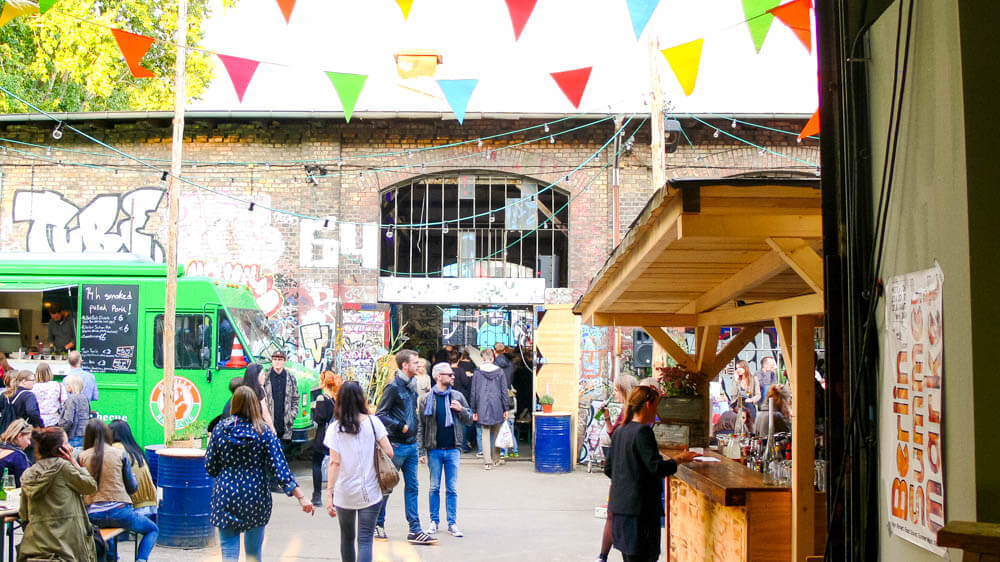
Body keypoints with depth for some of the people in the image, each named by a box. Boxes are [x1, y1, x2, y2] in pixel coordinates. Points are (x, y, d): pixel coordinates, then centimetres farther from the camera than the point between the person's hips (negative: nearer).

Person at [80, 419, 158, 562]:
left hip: (93, 515, 3)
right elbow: (132, 488, 4)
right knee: (153, 530, 19)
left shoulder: (82, 457, 2)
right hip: (119, 511, -2)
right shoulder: (119, 454, 0)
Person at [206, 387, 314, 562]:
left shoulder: (220, 428, -4)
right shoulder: (264, 432, -6)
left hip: (225, 497, 0)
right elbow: (280, 468, -12)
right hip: (256, 498, 1)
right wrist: (301, 497, -13)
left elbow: (210, 467, 0)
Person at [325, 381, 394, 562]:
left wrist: (329, 494, -11)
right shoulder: (373, 422, -4)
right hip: (370, 493, -1)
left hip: (344, 494, 1)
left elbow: (334, 463, -12)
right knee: (365, 540, -2)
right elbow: (389, 452, -6)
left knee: (346, 537, 19)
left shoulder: (334, 428, -6)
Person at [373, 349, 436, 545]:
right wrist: (401, 426, -19)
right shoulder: (394, 387, -13)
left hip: (411, 445, 8)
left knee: (412, 487, 6)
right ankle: (378, 524, 18)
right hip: (396, 445, -8)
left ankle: (415, 531, 7)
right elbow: (380, 414, -15)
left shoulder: (411, 386, 12)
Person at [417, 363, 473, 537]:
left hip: (453, 449, 1)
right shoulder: (426, 399, -1)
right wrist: (421, 451, -5)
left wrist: (461, 410, -10)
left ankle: (452, 523, 11)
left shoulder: (457, 397, 6)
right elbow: (420, 427, 0)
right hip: (434, 450, -1)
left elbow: (470, 420, 12)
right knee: (434, 488, 7)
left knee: (452, 489, 5)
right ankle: (434, 521, 18)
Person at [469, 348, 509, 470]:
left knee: (485, 434, 2)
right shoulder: (499, 371, -1)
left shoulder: (477, 372, -2)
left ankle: (488, 461, -2)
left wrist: (474, 410, 8)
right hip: (497, 406, 1)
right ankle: (496, 458, 24)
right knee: (496, 433, 15)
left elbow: (474, 392, 1)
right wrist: (506, 409, 6)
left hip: (483, 407, -1)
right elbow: (504, 391, 1)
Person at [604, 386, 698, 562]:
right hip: (640, 507, -9)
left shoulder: (619, 431, 12)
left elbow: (608, 469, 17)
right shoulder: (642, 431, -14)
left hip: (619, 506, 9)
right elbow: (657, 467, -19)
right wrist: (680, 459, -5)